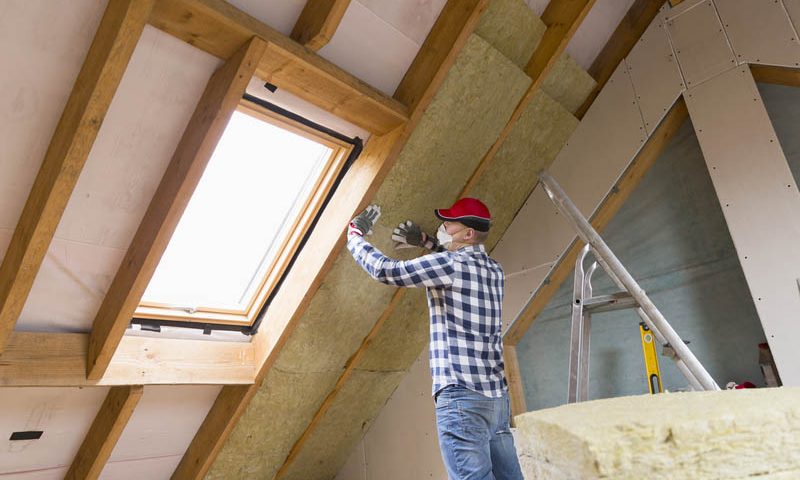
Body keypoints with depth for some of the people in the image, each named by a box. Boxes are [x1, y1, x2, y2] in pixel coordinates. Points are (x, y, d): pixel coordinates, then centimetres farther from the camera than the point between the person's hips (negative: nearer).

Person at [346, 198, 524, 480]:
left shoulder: (448, 264, -8)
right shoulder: (494, 271, 14)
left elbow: (385, 270, -8)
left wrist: (355, 234, 8)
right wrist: (425, 242, 31)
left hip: (461, 396, -8)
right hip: (496, 395, 8)